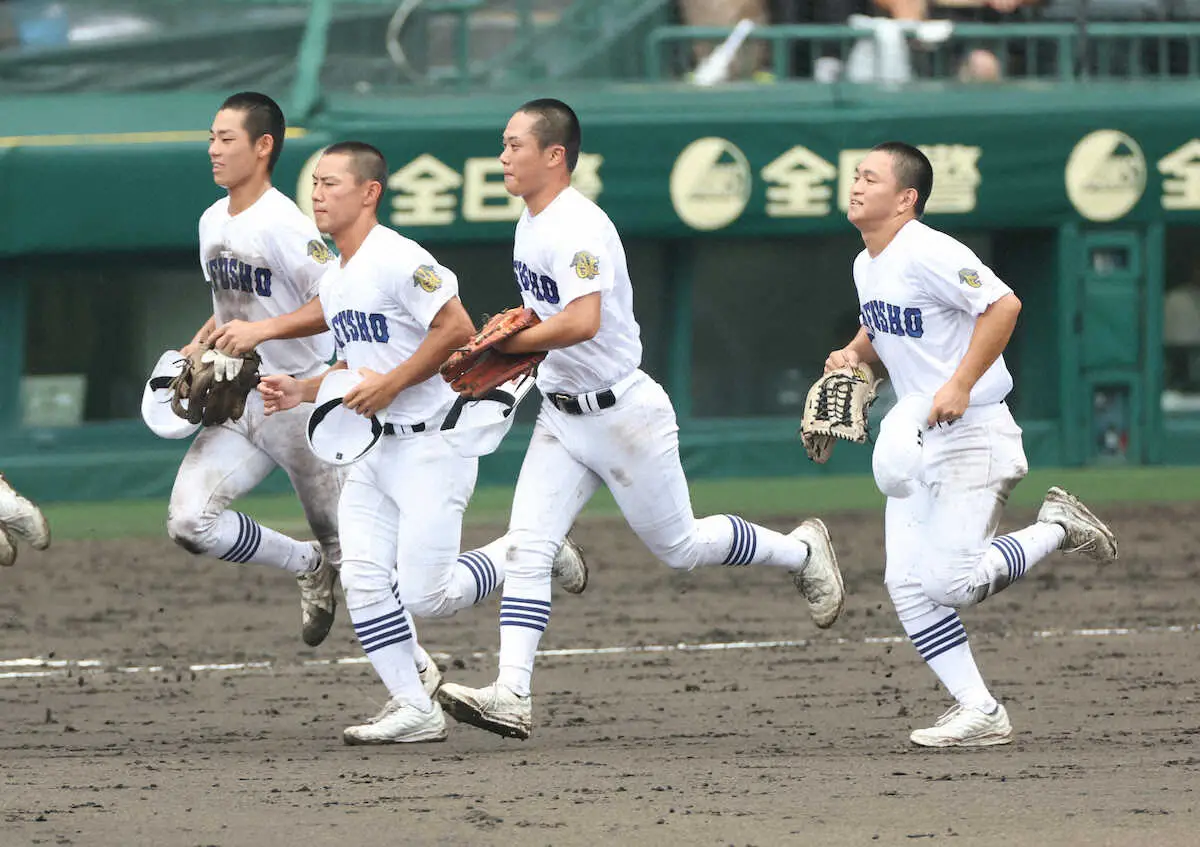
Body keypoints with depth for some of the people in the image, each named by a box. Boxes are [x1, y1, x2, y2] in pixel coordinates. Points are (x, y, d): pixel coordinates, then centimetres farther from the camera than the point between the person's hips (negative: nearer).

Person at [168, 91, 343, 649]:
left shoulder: (283, 224, -17)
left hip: (298, 399, -7)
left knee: (342, 539, 3)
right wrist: (201, 343, 5)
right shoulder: (212, 222, 9)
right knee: (189, 522, -11)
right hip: (238, 400, 7)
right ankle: (309, 568, 11)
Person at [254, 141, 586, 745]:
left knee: (423, 596, -10)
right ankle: (413, 707, 2)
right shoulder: (333, 282, 14)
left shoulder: (398, 260, -16)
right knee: (363, 582, -4)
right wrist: (305, 391, 8)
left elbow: (458, 331, -23)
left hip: (433, 444, -9)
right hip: (373, 449, 9)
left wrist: (390, 384, -21)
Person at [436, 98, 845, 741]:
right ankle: (512, 697, -13)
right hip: (560, 415, 8)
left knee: (677, 545, 7)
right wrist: (517, 327, 4)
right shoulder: (529, 224, 8)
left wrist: (506, 344, -26)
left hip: (621, 414, -8)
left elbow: (583, 322, -35)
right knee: (525, 548, -6)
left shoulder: (577, 228, -23)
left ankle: (801, 552, 31)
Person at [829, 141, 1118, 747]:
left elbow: (1003, 305, -25)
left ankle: (1057, 528, 8)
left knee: (949, 582, -15)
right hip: (913, 442, 9)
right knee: (908, 585, -1)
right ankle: (978, 711, 4)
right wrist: (852, 354, 6)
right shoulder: (866, 266, 11)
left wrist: (960, 386, -28)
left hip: (971, 437, -9)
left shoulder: (927, 253, -18)